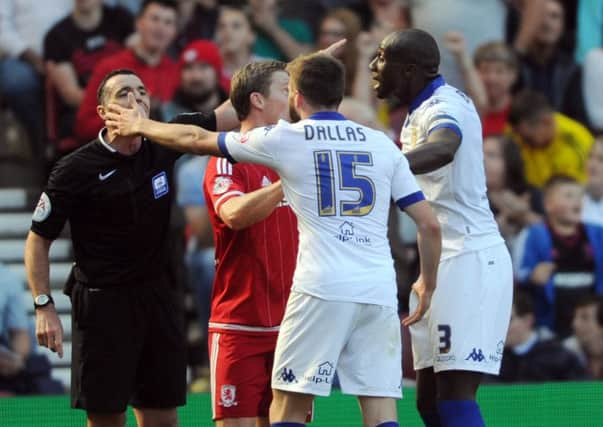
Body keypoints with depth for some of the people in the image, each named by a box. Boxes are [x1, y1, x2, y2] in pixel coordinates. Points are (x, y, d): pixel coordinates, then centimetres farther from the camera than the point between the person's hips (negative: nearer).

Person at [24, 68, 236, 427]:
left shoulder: (165, 145, 1)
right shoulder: (77, 169, -10)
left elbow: (227, 116, 8)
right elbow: (39, 238, -4)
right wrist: (44, 307, -12)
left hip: (160, 299, 4)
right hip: (103, 301, -4)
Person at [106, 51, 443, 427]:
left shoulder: (283, 139, 6)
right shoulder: (383, 145, 13)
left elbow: (198, 140, 18)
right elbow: (430, 224, 10)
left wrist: (142, 125, 34)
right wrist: (428, 283, 24)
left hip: (322, 291, -3)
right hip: (380, 293, 3)